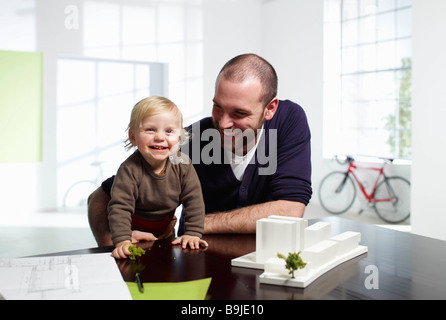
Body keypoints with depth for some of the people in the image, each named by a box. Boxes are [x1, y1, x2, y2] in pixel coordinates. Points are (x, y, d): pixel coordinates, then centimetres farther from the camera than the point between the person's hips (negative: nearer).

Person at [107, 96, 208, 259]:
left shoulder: (182, 165, -18)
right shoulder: (129, 170, -29)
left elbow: (194, 200, -15)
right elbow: (119, 207, -31)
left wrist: (193, 233, -22)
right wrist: (122, 241, -42)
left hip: (165, 231, 3)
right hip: (135, 232, -3)